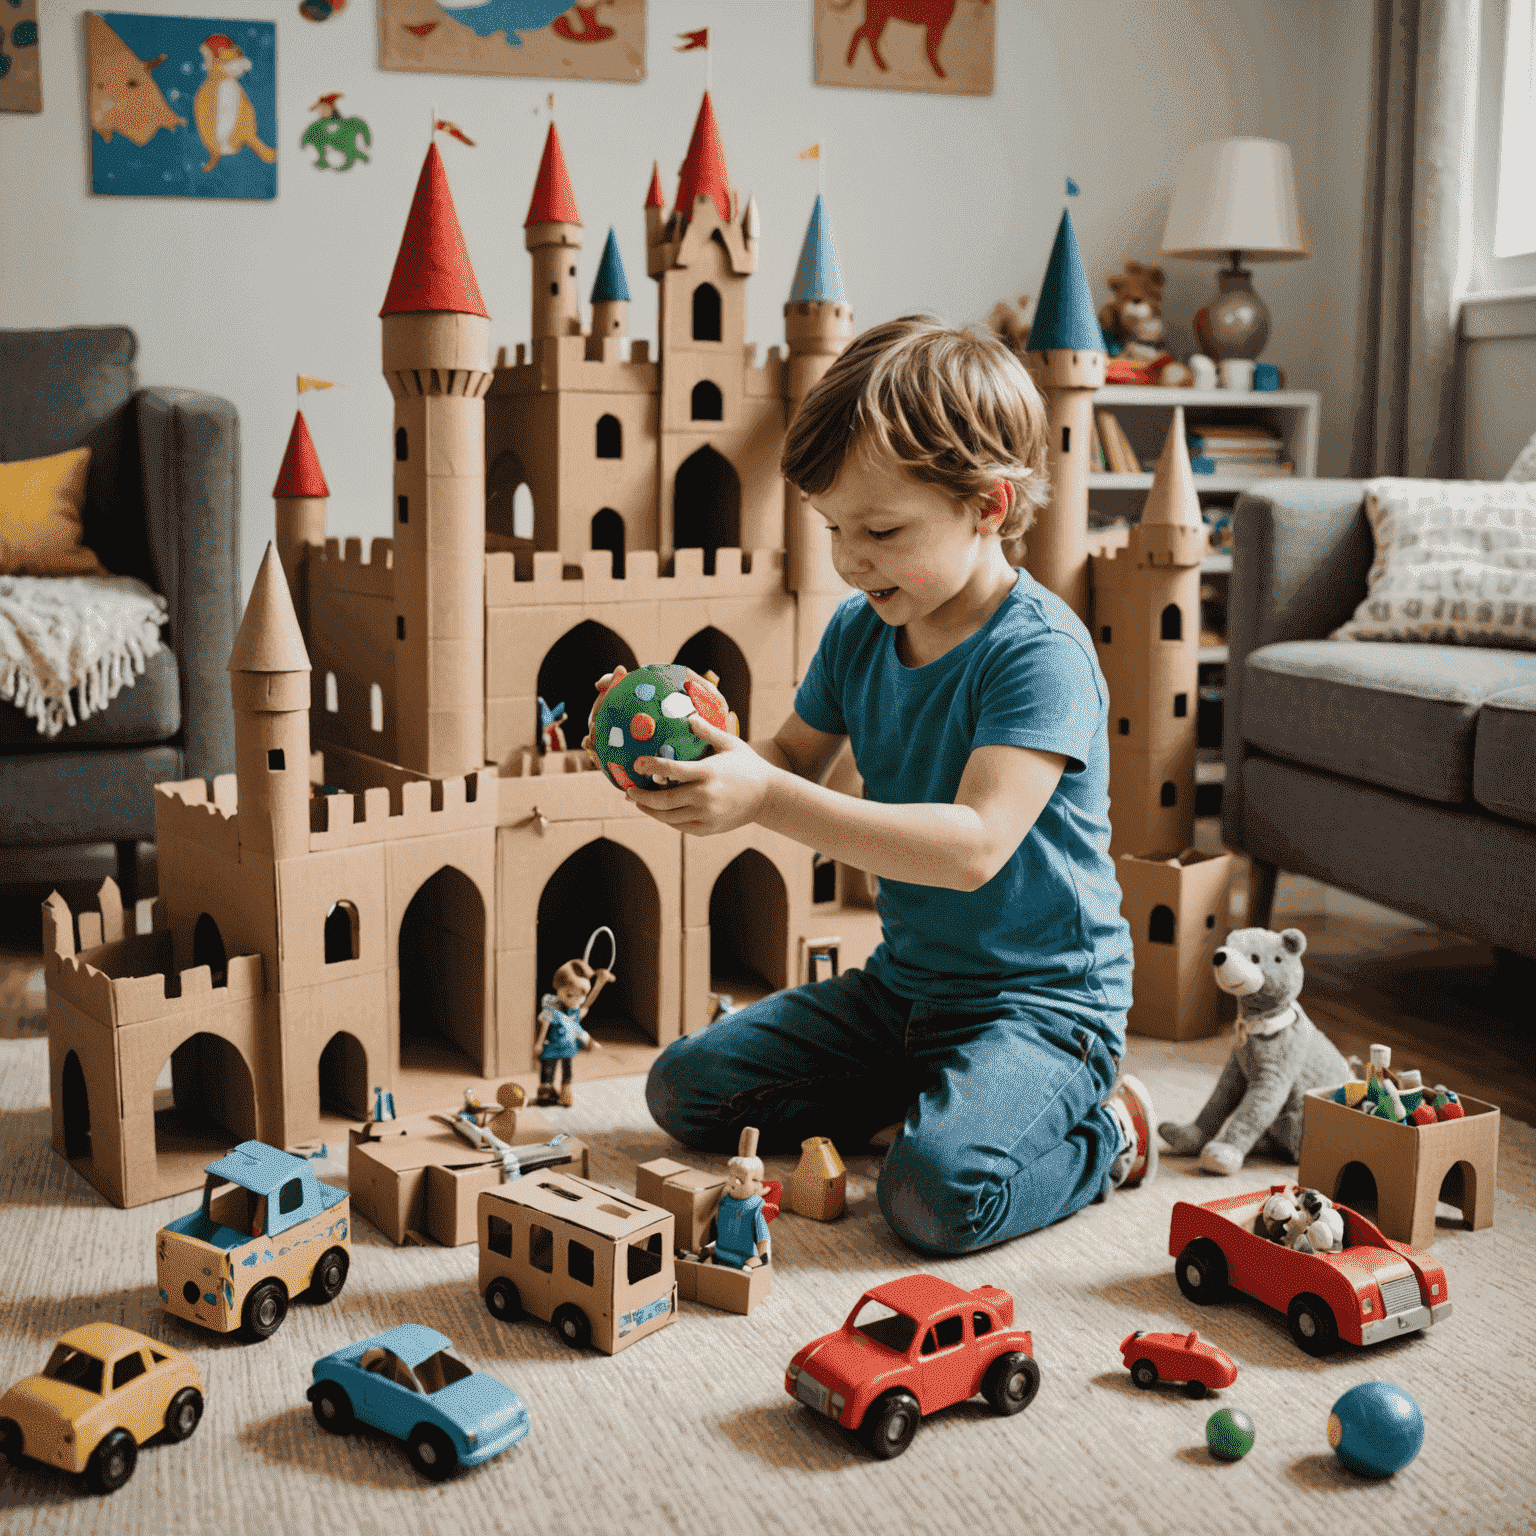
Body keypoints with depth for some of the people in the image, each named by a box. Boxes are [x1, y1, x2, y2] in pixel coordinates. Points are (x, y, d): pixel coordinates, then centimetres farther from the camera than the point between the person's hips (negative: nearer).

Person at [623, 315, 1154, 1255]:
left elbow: (974, 844, -33)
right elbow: (795, 763, 11)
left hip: (1043, 999, -7)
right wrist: (705, 752, -13)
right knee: (684, 1087, 4)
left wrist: (766, 800, -38)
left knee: (938, 1192, -31)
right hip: (903, 982, 8)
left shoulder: (1040, 650, -23)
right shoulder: (858, 631, 1)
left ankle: (1100, 1134, 0)